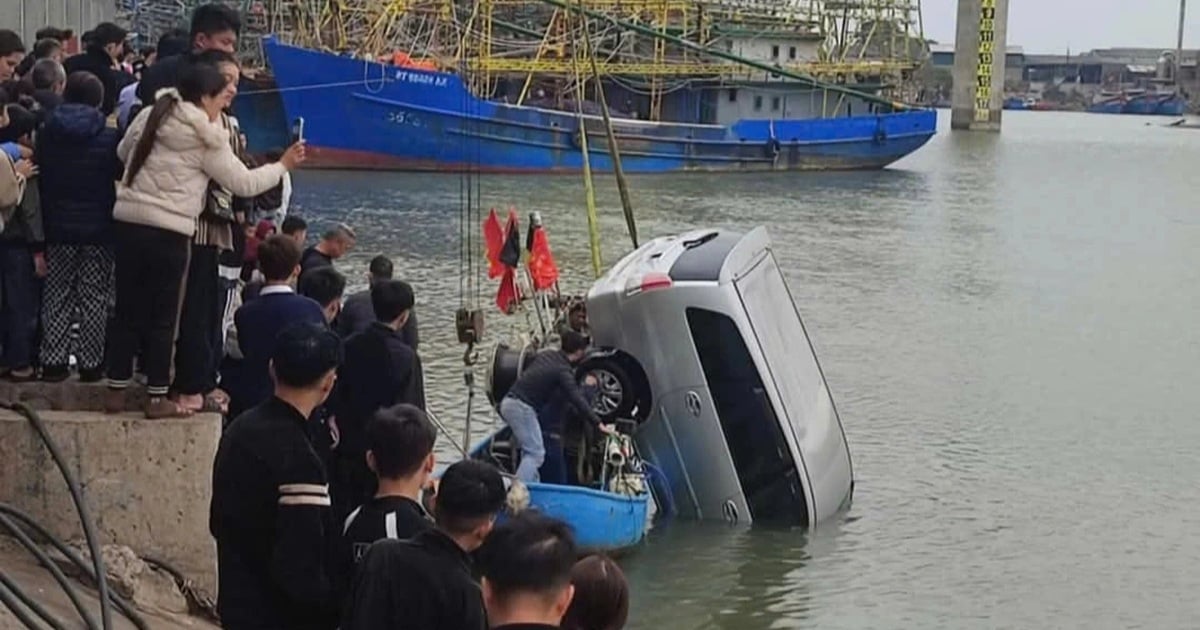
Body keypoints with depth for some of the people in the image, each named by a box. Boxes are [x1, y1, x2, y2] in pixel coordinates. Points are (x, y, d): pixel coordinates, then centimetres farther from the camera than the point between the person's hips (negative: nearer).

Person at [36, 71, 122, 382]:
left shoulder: (47, 134, -1)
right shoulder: (109, 137, -9)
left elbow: (40, 180, 6)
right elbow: (121, 176, -1)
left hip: (58, 227, 2)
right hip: (98, 228, -2)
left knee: (57, 295, 10)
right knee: (94, 298, 3)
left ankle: (53, 360, 8)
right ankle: (91, 362, 3)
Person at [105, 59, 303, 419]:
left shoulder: (150, 117, 9)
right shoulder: (206, 138, -7)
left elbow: (123, 153, 24)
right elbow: (244, 183, -3)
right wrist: (283, 166, 9)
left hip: (128, 222, 6)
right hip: (168, 231, -6)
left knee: (128, 310, 11)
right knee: (162, 317, 3)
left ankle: (116, 390, 14)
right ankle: (157, 398, 7)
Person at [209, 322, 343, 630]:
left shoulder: (240, 429, 2)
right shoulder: (297, 459, -25)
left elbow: (219, 522, 14)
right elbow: (299, 570, -26)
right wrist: (340, 605, -11)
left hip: (238, 604, 9)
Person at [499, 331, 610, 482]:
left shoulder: (546, 355, 15)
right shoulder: (563, 371, -9)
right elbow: (578, 400, -15)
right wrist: (599, 423, -15)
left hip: (508, 402, 9)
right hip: (521, 407, -9)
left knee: (530, 451, 15)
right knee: (535, 454, -10)